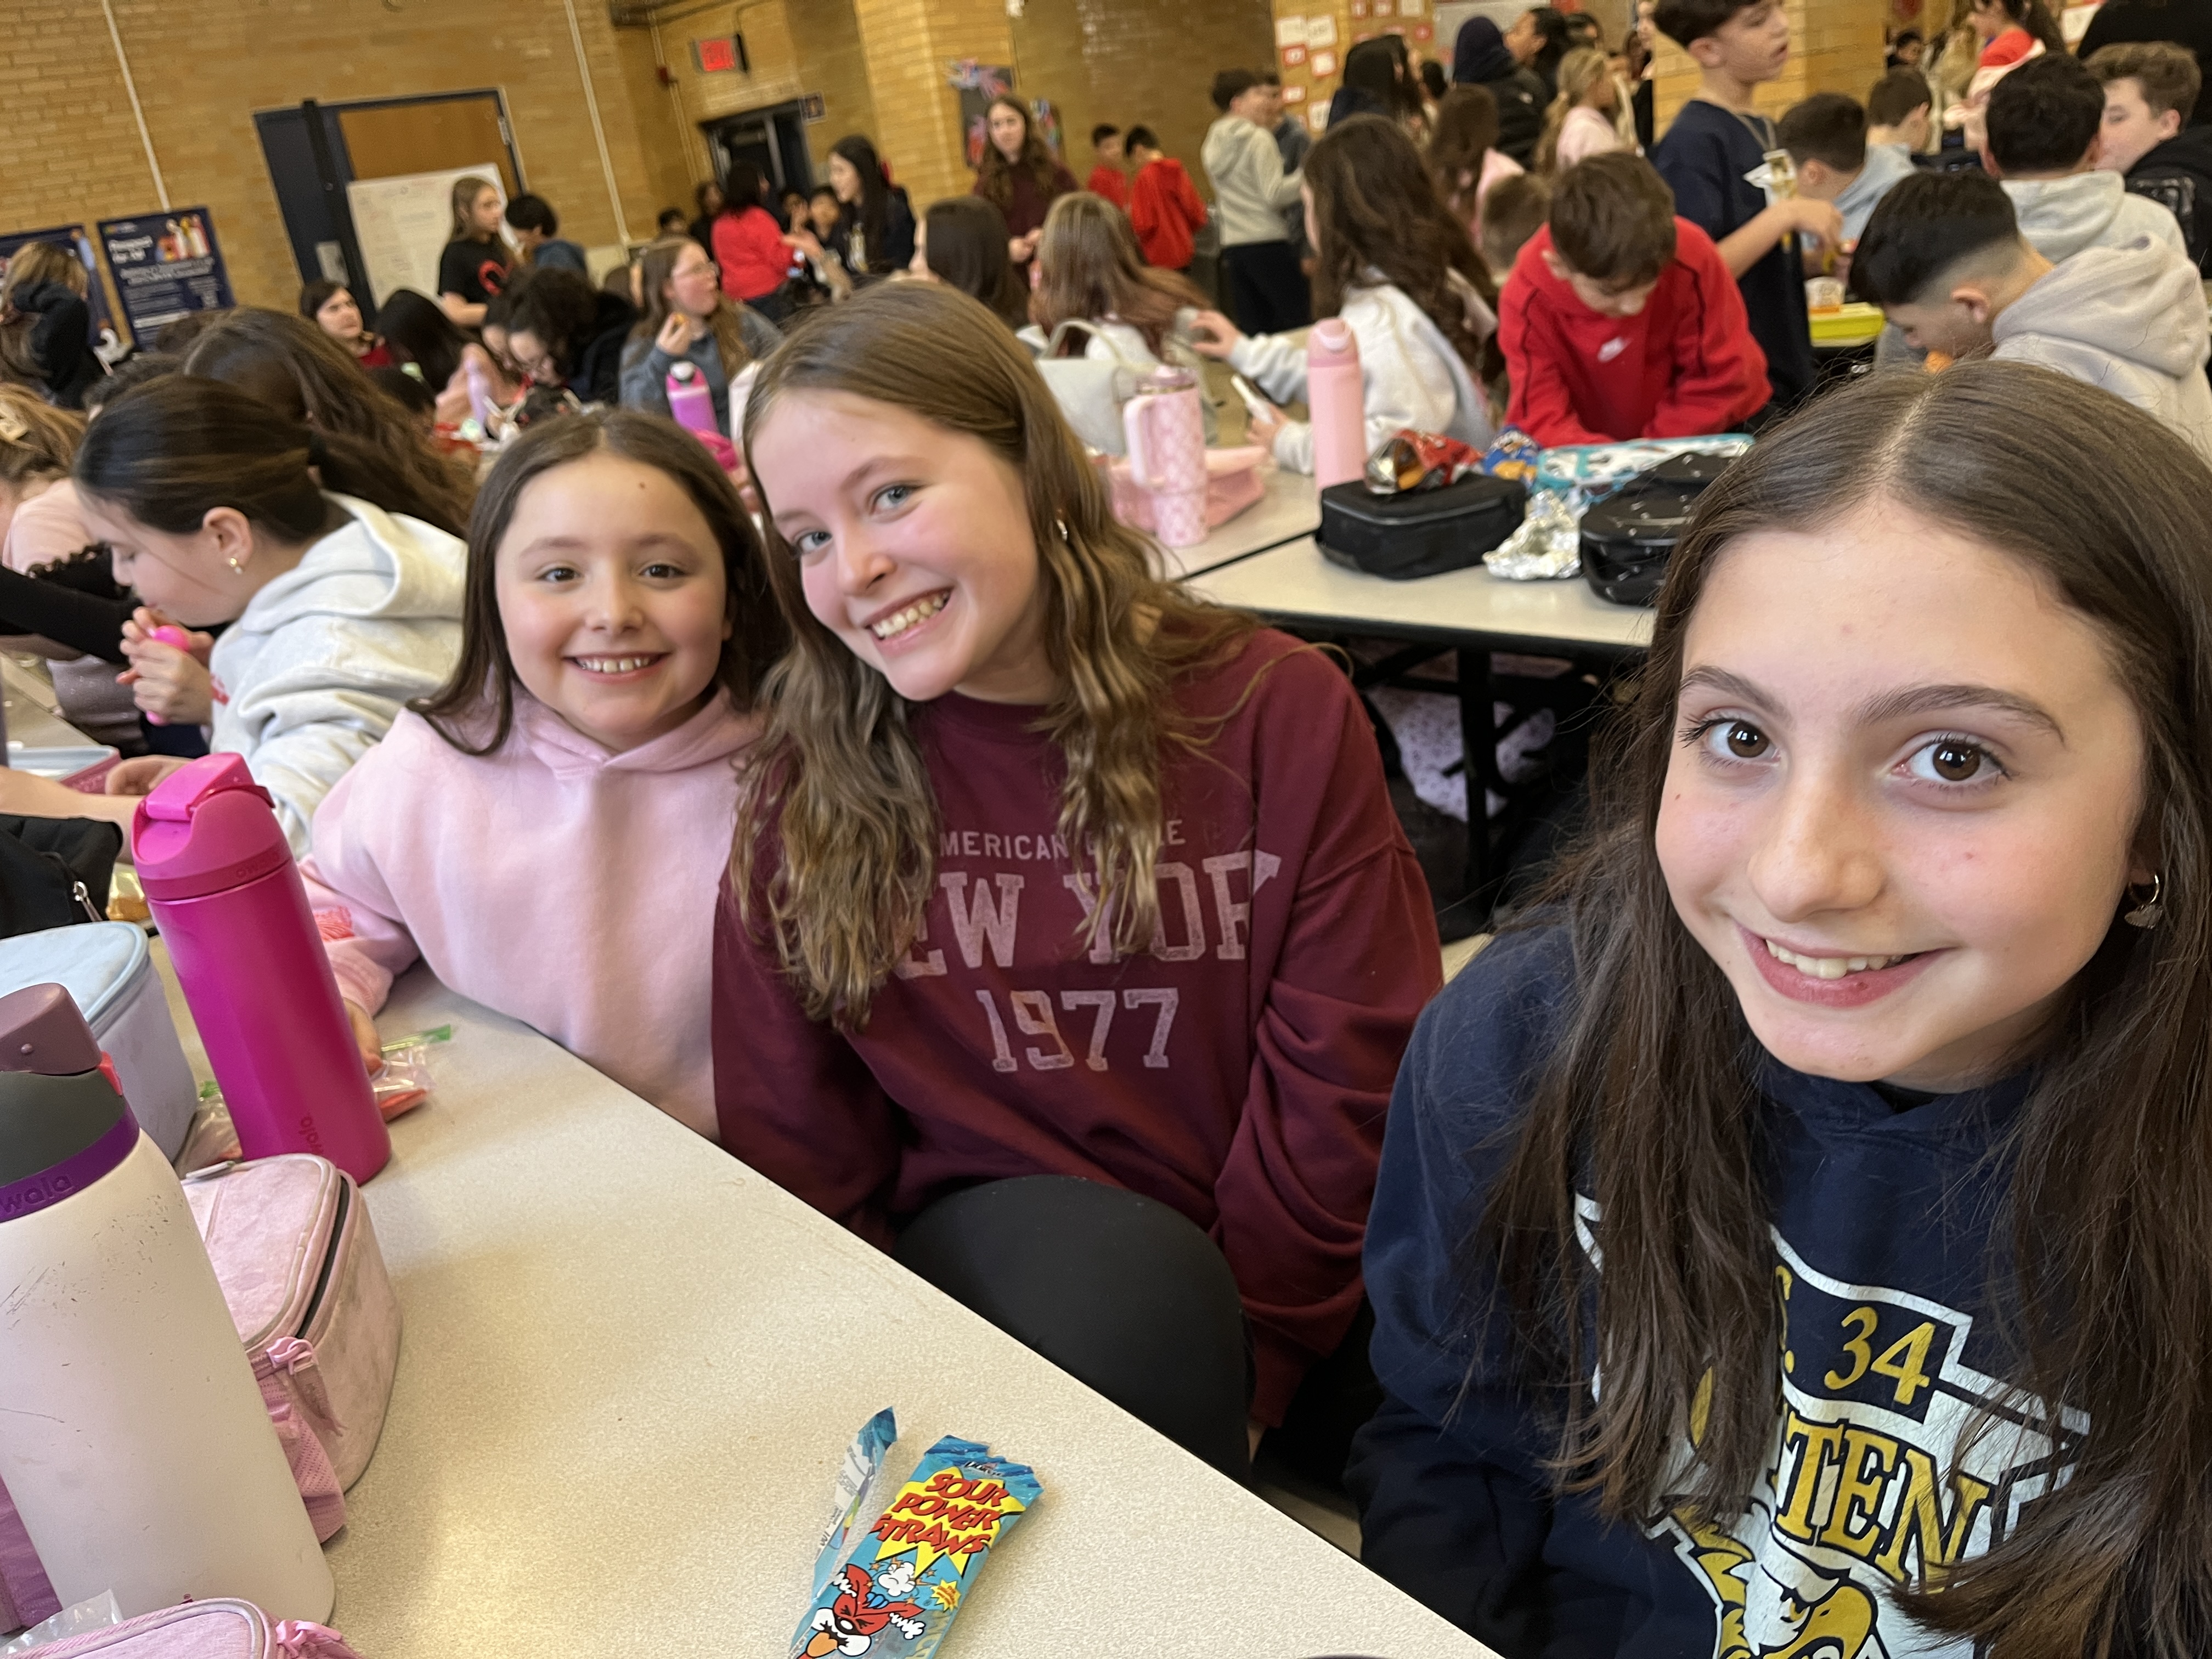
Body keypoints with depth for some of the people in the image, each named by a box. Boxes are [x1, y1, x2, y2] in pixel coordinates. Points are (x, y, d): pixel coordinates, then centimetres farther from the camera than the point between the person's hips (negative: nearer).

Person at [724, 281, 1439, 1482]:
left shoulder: (1275, 711, -4)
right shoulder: (805, 796, -2)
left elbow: (1345, 1083, -5)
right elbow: (795, 1153, 1)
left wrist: (1241, 1365, -10)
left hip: (1261, 1289, 1)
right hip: (990, 1253, 0)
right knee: (1124, 1287, -33)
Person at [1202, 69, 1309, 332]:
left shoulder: (1212, 145, 13)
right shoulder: (1259, 139, -8)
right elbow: (1275, 195, -13)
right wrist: (1308, 173, -6)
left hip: (1232, 248, 7)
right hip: (1268, 244, -7)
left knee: (1252, 327, 7)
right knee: (1298, 319, -5)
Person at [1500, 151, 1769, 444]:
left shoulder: (1692, 260, -24)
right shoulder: (1530, 302, -24)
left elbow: (1721, 379, -15)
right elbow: (1543, 419, -23)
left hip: (1703, 435, 0)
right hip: (1594, 452, 0)